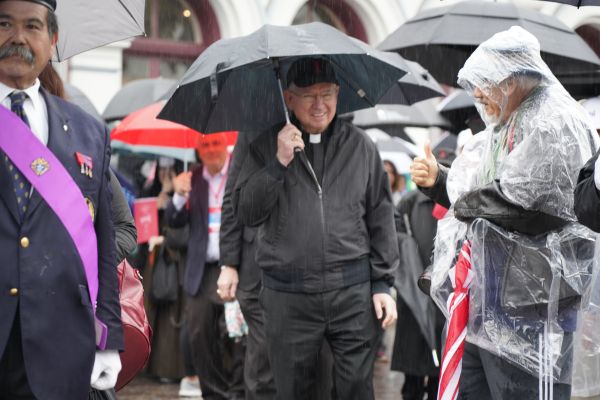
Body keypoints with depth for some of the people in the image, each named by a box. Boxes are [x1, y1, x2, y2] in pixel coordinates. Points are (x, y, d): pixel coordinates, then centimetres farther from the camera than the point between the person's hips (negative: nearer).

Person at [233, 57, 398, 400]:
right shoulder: (267, 146, 5)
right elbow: (246, 212, -2)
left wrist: (383, 283, 4)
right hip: (288, 297, 0)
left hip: (353, 293, 0)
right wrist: (279, 163, -14)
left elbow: (381, 218, 9)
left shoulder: (361, 146, 8)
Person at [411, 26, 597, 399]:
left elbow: (517, 201, -24)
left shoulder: (555, 125, -12)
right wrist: (437, 180, 8)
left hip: (524, 304, -9)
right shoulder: (500, 132, 17)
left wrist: (464, 202, -7)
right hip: (481, 298, 10)